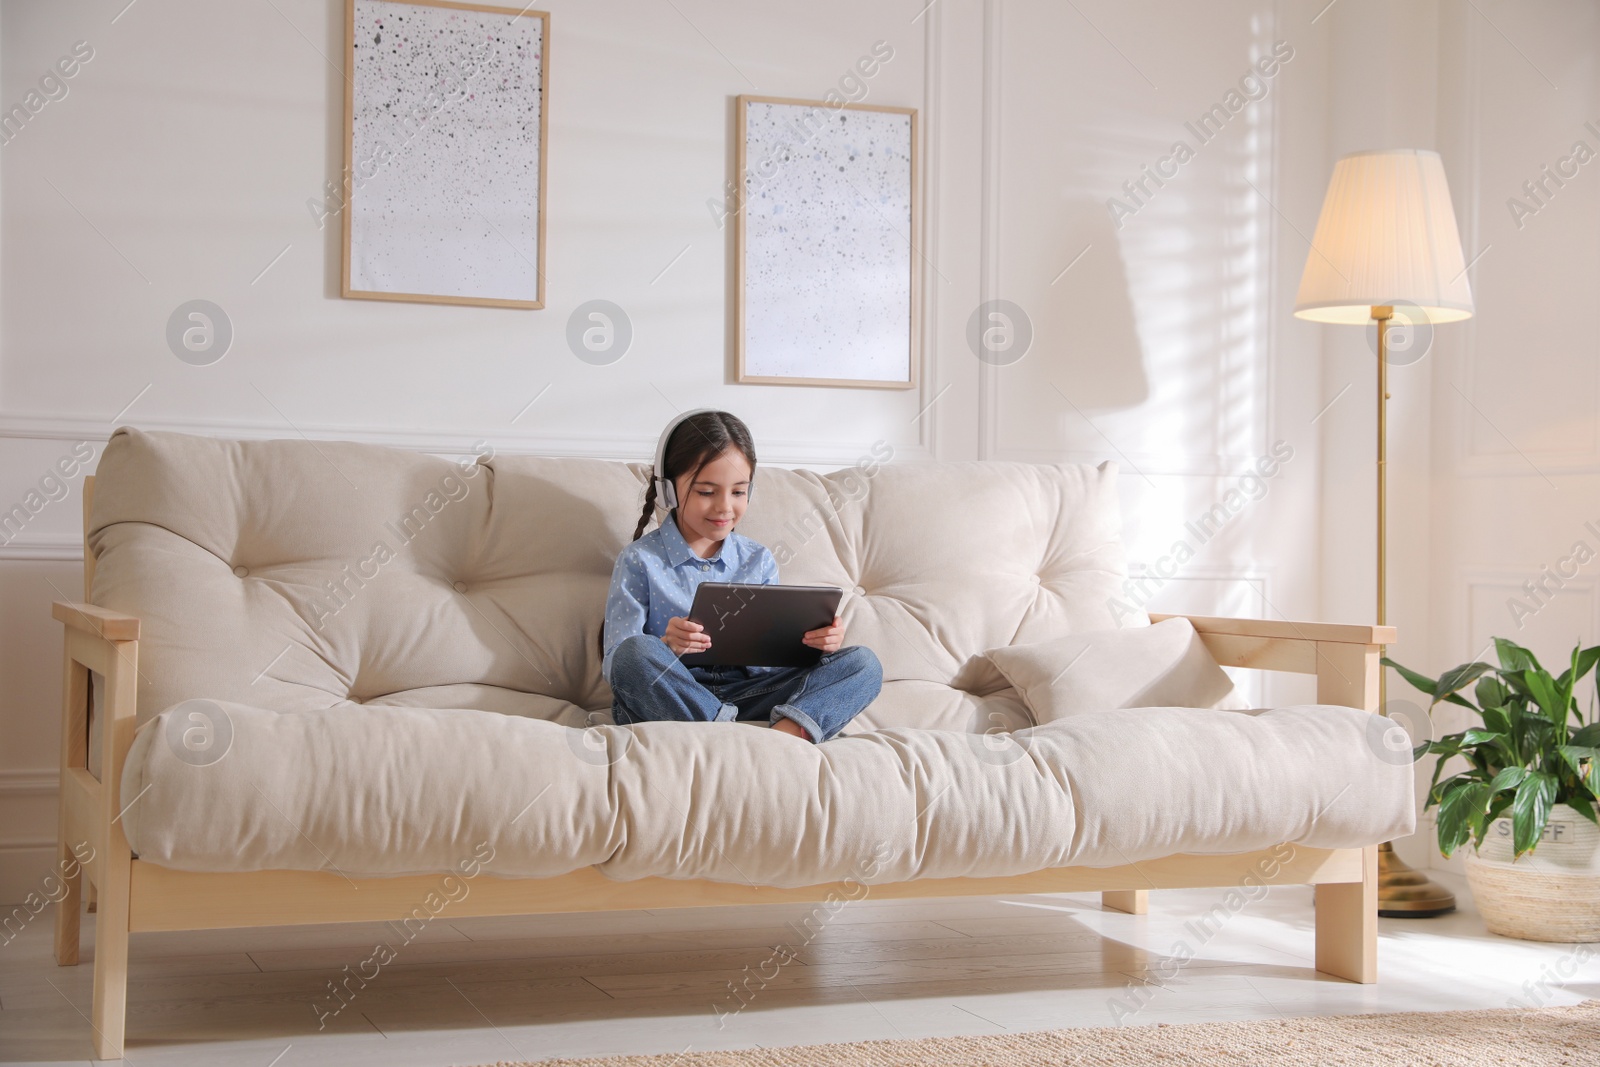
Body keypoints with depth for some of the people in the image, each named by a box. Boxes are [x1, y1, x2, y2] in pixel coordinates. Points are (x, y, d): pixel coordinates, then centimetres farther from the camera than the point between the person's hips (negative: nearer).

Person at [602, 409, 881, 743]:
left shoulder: (759, 561, 12)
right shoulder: (640, 561, 0)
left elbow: (766, 662, 9)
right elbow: (617, 663, -8)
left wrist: (813, 644, -13)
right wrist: (667, 646, -29)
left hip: (742, 698, 4)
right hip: (666, 701, -4)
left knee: (862, 664, -11)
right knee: (637, 651, -36)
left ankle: (788, 731, -39)